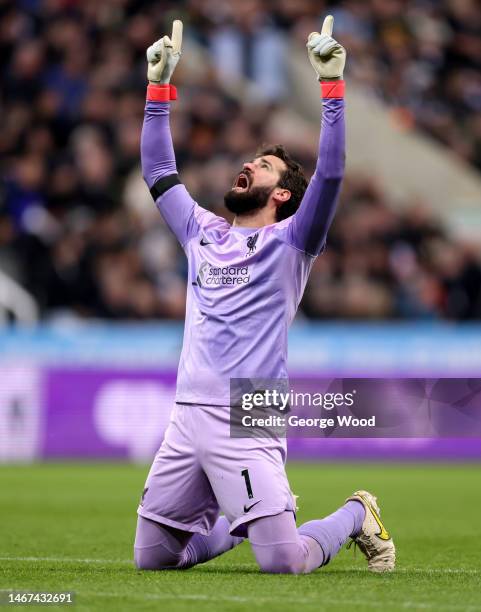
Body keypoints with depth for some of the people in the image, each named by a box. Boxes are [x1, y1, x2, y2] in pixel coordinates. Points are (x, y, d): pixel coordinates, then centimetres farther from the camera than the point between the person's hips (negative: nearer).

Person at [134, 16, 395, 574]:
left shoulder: (289, 241, 4)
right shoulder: (202, 234, 19)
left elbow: (330, 174, -9)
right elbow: (158, 171, 24)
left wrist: (331, 86, -13)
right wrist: (158, 87, 21)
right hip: (187, 419, 6)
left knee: (282, 561, -16)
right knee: (152, 558, 7)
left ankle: (356, 516, 15)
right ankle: (243, 519, 31)